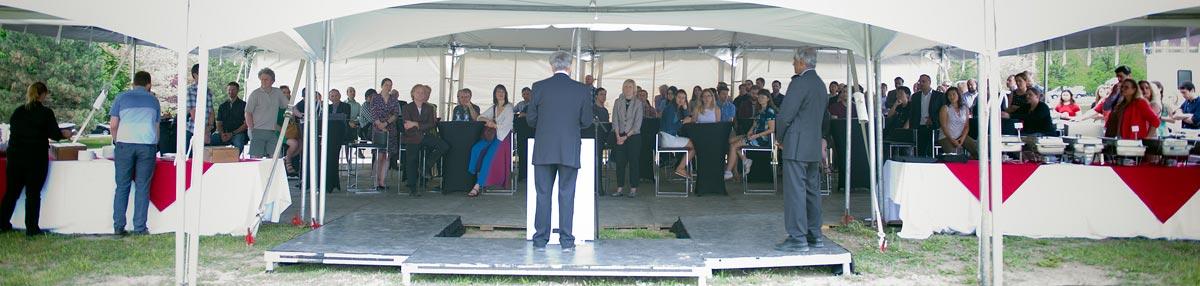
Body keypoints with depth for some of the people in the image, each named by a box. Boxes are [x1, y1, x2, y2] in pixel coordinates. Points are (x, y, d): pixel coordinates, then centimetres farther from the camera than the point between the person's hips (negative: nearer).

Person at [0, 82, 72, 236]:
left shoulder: (18, 111, 5)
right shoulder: (46, 113, -8)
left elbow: (13, 130, 13)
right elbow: (55, 135, -8)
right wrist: (65, 134, 12)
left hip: (15, 157, 4)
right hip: (36, 158, -4)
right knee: (33, 193, 2)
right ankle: (31, 228, 3)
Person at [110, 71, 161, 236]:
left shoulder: (122, 97, 10)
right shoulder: (153, 100, 14)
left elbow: (113, 124, 5)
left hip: (125, 144, 0)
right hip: (148, 145, 0)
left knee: (122, 187, 5)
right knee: (143, 188, 2)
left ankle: (118, 227, 3)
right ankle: (140, 227, 1)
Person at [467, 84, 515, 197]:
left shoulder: (508, 107, 2)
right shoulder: (493, 108, 21)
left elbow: (506, 125, -7)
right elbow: (479, 117, 20)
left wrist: (493, 125, -1)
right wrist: (487, 120, -1)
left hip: (503, 137, -6)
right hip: (492, 135, 6)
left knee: (488, 157, -25)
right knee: (476, 149, -24)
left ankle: (478, 186, -27)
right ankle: (476, 174, -22)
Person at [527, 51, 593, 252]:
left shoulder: (539, 87, -1)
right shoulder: (582, 90, -1)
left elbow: (531, 119, 3)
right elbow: (586, 121, 3)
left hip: (543, 150, 0)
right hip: (570, 150, 0)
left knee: (543, 195, 7)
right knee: (567, 195, 5)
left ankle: (540, 240, 10)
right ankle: (566, 241, 6)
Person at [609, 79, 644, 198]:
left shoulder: (638, 103, 0)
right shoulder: (618, 102, 7)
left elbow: (637, 123, -5)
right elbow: (615, 120, 3)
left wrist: (626, 136, -10)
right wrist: (618, 136, -8)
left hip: (633, 136, -2)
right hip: (620, 136, 2)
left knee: (633, 162, -1)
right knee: (620, 162, 0)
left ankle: (633, 189, 3)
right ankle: (620, 189, 5)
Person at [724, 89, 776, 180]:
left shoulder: (769, 111, -11)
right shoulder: (760, 111, 17)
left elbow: (771, 129, -17)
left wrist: (756, 136, -20)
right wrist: (750, 132, -3)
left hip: (762, 138, -9)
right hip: (755, 136, 9)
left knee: (734, 146, -14)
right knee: (731, 140, 1)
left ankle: (728, 172, -10)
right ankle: (745, 160, -3)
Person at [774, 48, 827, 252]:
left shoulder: (799, 83, -14)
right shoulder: (820, 84, 15)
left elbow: (785, 115, -16)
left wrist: (779, 138, -1)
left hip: (796, 145, -9)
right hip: (814, 145, 9)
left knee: (795, 190, -7)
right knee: (812, 189, 13)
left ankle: (798, 239, -7)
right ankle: (815, 235, 19)